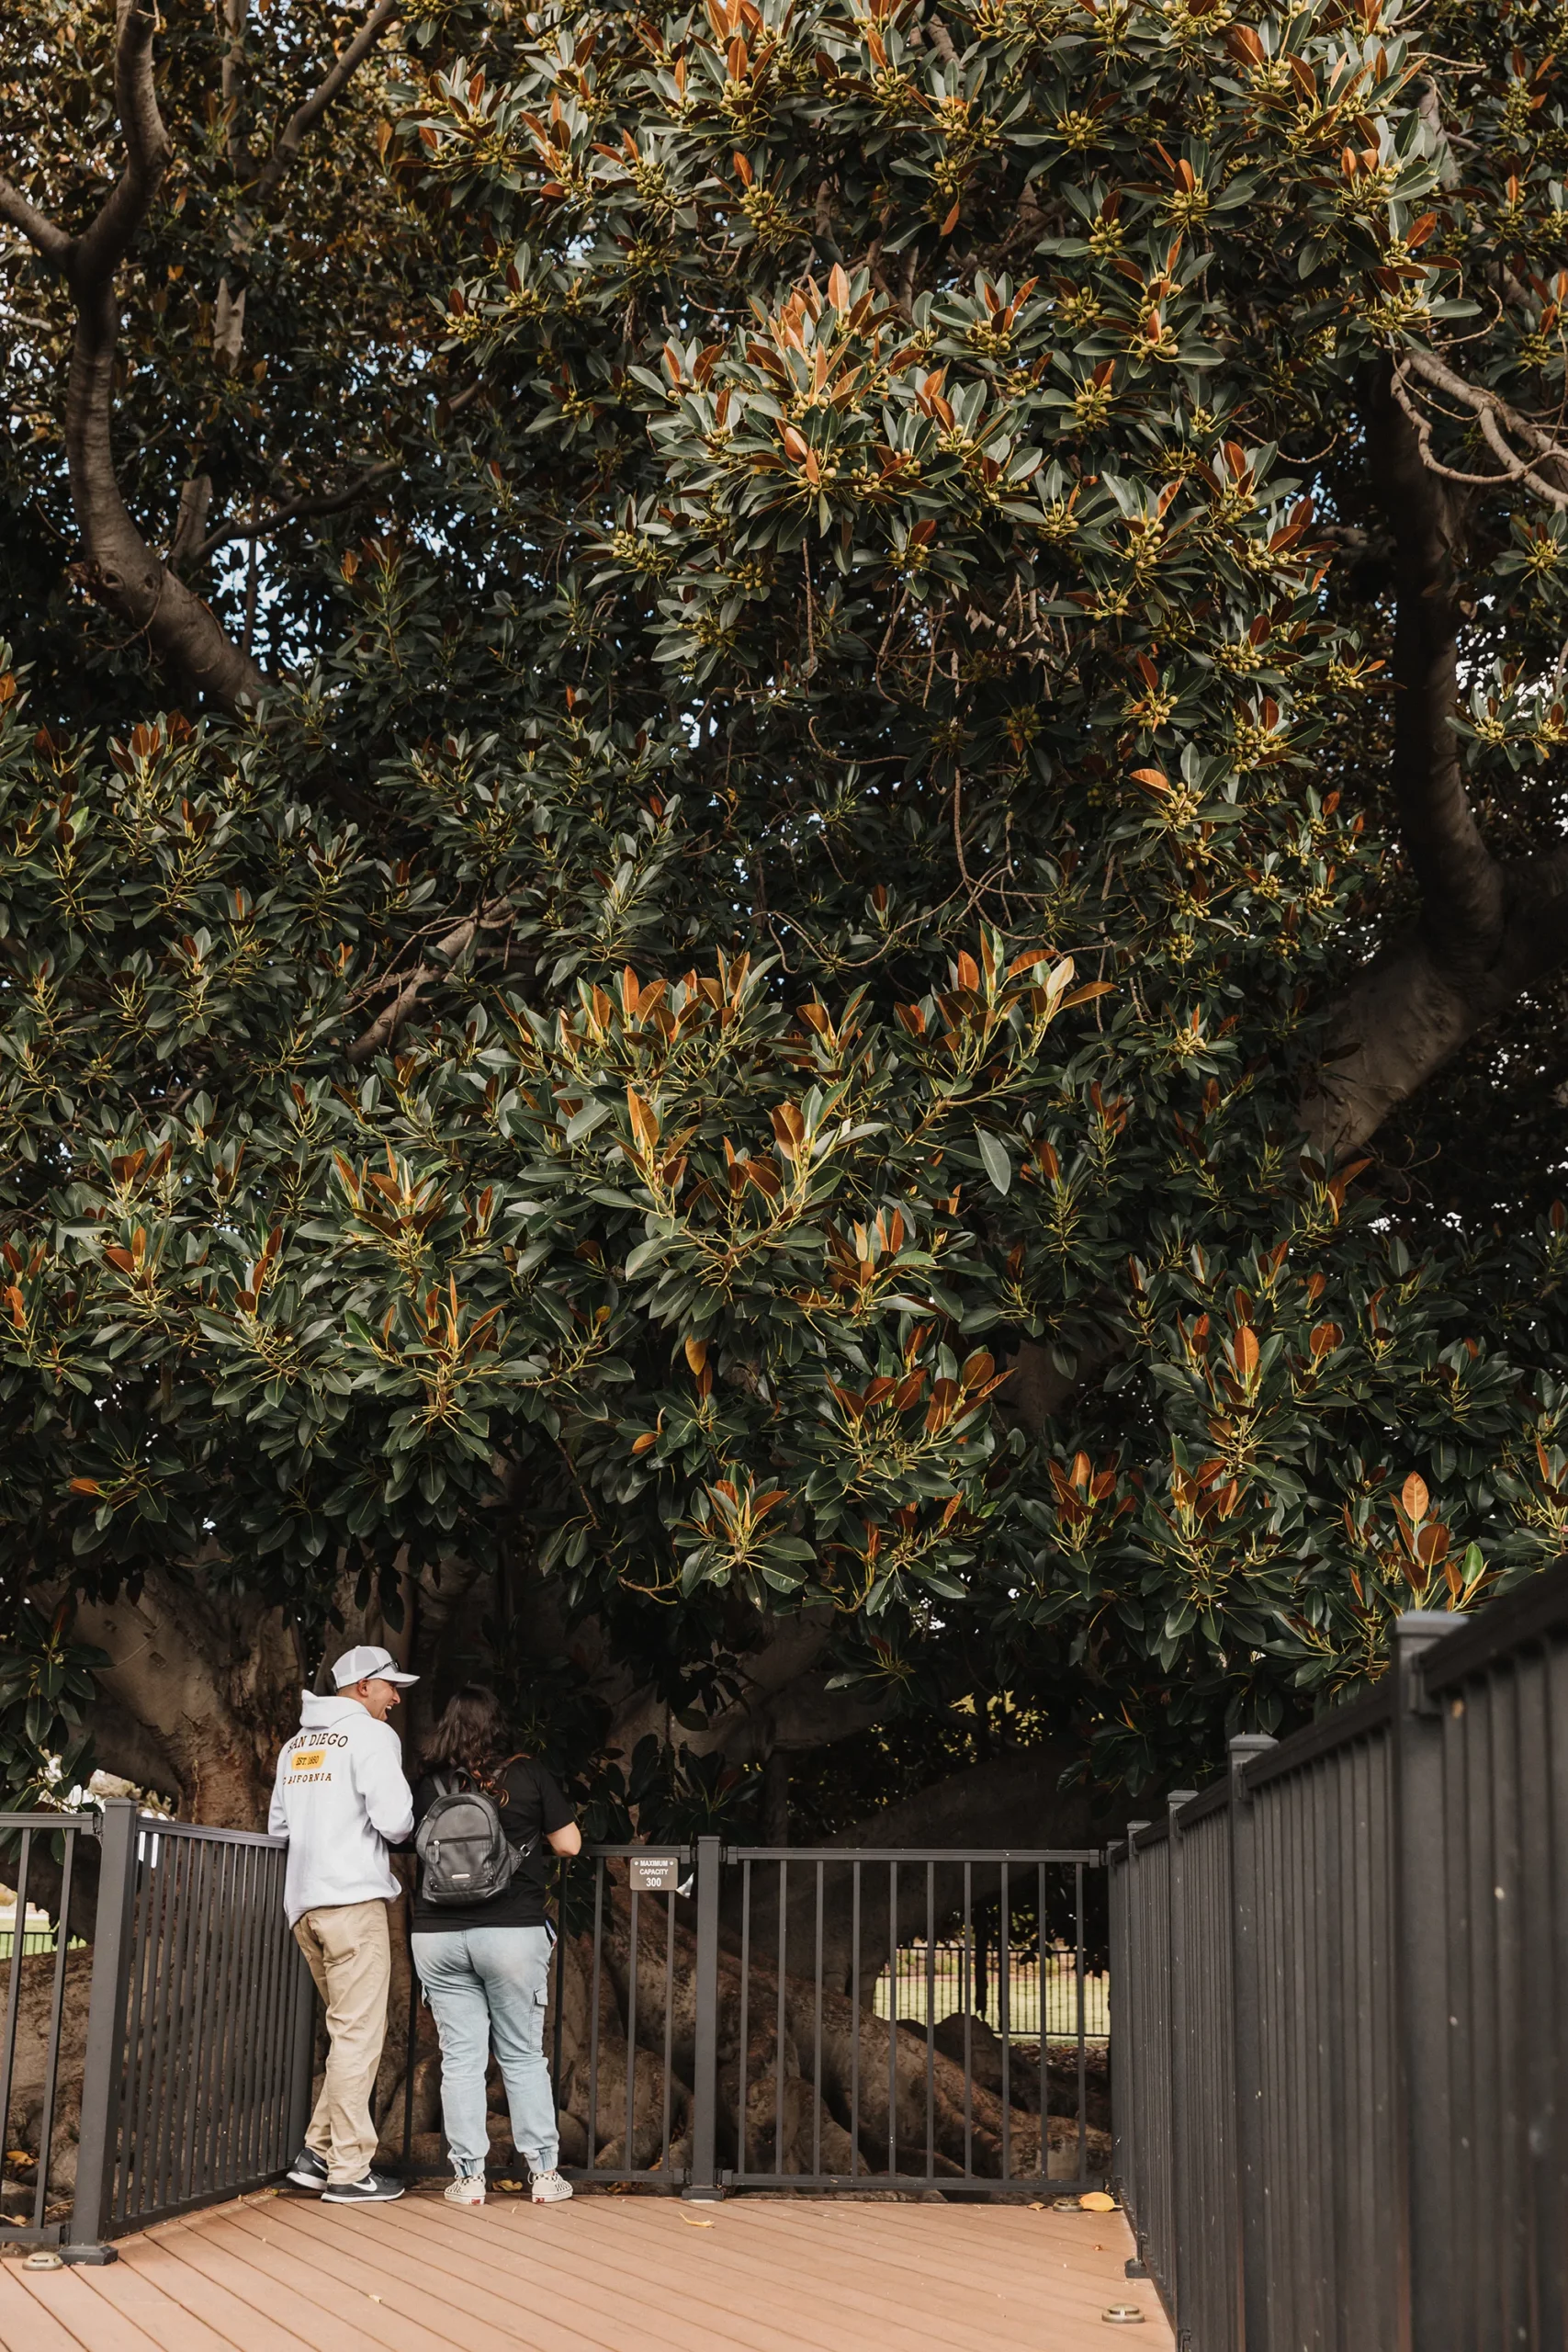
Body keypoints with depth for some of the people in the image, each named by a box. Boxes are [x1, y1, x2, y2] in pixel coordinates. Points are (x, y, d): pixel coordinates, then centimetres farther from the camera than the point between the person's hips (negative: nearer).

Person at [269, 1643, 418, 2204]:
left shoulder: (296, 1744, 20)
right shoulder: (371, 1735, -6)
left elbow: (278, 1826, 21)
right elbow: (394, 1820, -15)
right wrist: (404, 1824, 6)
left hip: (303, 1904, 8)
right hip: (353, 1899, -8)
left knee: (349, 2031, 16)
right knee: (358, 2035, -5)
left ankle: (318, 2152, 14)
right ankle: (349, 2170, -4)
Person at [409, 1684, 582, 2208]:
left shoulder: (426, 1783, 1)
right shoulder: (526, 1776, -3)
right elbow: (569, 1844, 1)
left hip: (437, 1935, 1)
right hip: (513, 1933, -1)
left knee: (459, 2058, 5)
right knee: (524, 2055, 8)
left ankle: (469, 2178, 6)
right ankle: (544, 2173, 10)